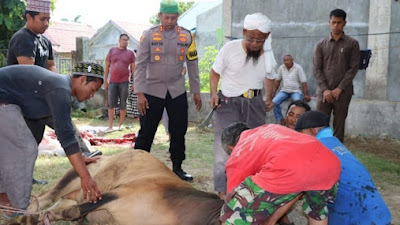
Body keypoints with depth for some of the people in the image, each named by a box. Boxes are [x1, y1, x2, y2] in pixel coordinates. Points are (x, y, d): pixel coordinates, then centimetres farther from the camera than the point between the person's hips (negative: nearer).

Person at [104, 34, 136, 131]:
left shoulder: (130, 53, 5)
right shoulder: (112, 50, 8)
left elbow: (133, 68, 5)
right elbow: (107, 66, 10)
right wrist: (105, 81, 5)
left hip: (124, 82, -1)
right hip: (112, 82, 1)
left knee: (123, 105, 4)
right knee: (111, 105, 2)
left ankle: (121, 125, 14)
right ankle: (110, 126, 8)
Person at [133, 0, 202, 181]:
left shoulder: (187, 36, 1)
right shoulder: (149, 35, -5)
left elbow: (192, 65, 7)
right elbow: (140, 65, -6)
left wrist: (196, 91, 6)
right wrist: (140, 93, -12)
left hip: (177, 91, 2)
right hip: (153, 91, -2)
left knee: (179, 131, 7)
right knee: (146, 132, 2)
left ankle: (177, 167, 22)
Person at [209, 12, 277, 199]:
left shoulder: (268, 55, 1)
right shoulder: (230, 48, -11)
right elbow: (215, 72, 1)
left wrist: (269, 98, 5)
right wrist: (214, 93, -12)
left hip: (255, 103, 4)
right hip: (228, 101, -4)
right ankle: (223, 190, -3)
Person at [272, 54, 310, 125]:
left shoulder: (298, 68, -7)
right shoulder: (281, 68, 4)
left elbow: (303, 82, -10)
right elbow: (277, 81, 13)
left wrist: (306, 94, -17)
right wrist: (273, 92, 8)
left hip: (296, 91, -3)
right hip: (284, 90, 4)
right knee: (274, 102, -21)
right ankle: (281, 120, -8)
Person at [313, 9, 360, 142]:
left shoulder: (352, 44, 5)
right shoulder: (321, 45, 9)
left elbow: (353, 68, -1)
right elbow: (317, 69, 4)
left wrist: (339, 89, -9)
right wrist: (325, 89, -8)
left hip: (343, 92, -1)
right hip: (324, 92, 1)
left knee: (339, 126, 1)